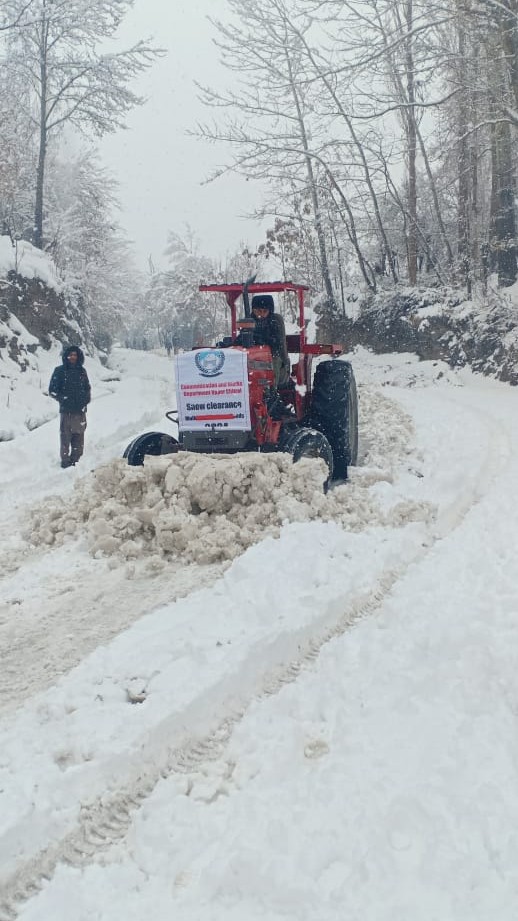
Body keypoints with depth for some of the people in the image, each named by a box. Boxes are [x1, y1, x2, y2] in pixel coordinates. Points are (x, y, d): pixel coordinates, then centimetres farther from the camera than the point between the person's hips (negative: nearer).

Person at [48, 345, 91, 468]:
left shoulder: (81, 371, 11)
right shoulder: (60, 370, -1)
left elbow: (87, 388, 21)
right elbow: (52, 390, -1)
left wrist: (86, 398, 3)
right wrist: (63, 399, -12)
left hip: (80, 410, 4)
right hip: (66, 410, -4)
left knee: (79, 436, 6)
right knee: (65, 437, -3)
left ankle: (76, 460, 17)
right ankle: (65, 461, 6)